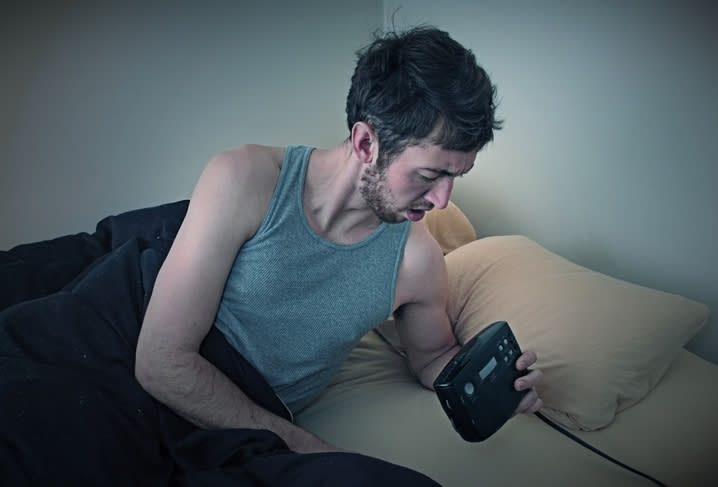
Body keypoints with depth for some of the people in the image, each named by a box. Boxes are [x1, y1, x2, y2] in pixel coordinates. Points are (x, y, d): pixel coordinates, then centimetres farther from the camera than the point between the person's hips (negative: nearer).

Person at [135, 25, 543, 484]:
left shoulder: (417, 259, -10)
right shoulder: (246, 180, -19)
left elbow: (435, 356, 12)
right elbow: (161, 362, -19)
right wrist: (301, 445, -18)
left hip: (263, 442, 2)